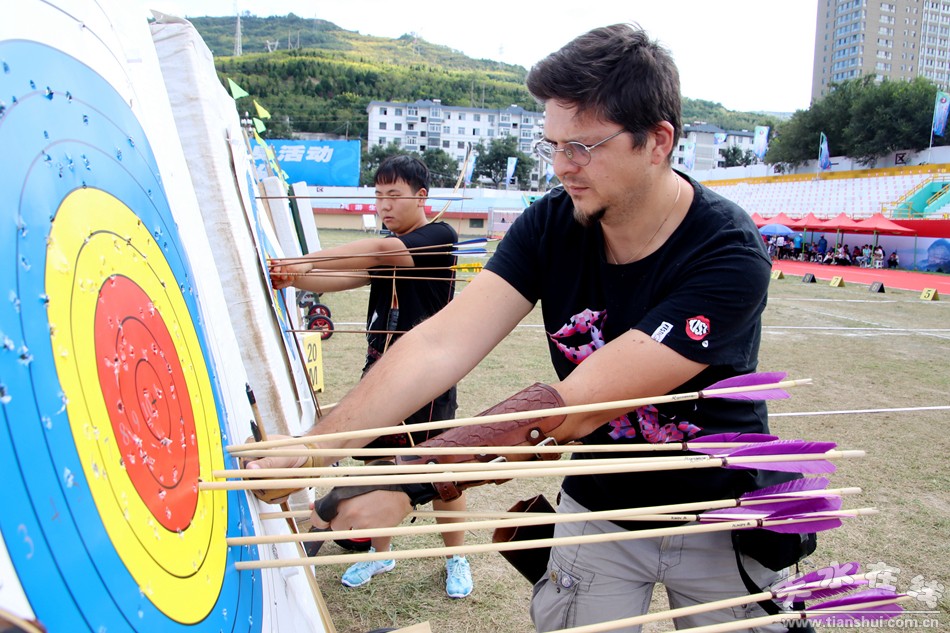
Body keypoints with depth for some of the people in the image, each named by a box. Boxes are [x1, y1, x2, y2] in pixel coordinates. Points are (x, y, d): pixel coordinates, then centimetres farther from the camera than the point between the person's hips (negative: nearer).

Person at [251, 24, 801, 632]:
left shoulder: (729, 258, -29)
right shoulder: (551, 225, -14)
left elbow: (579, 404, -35)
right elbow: (439, 346, -23)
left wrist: (409, 481, -37)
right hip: (598, 507, 3)